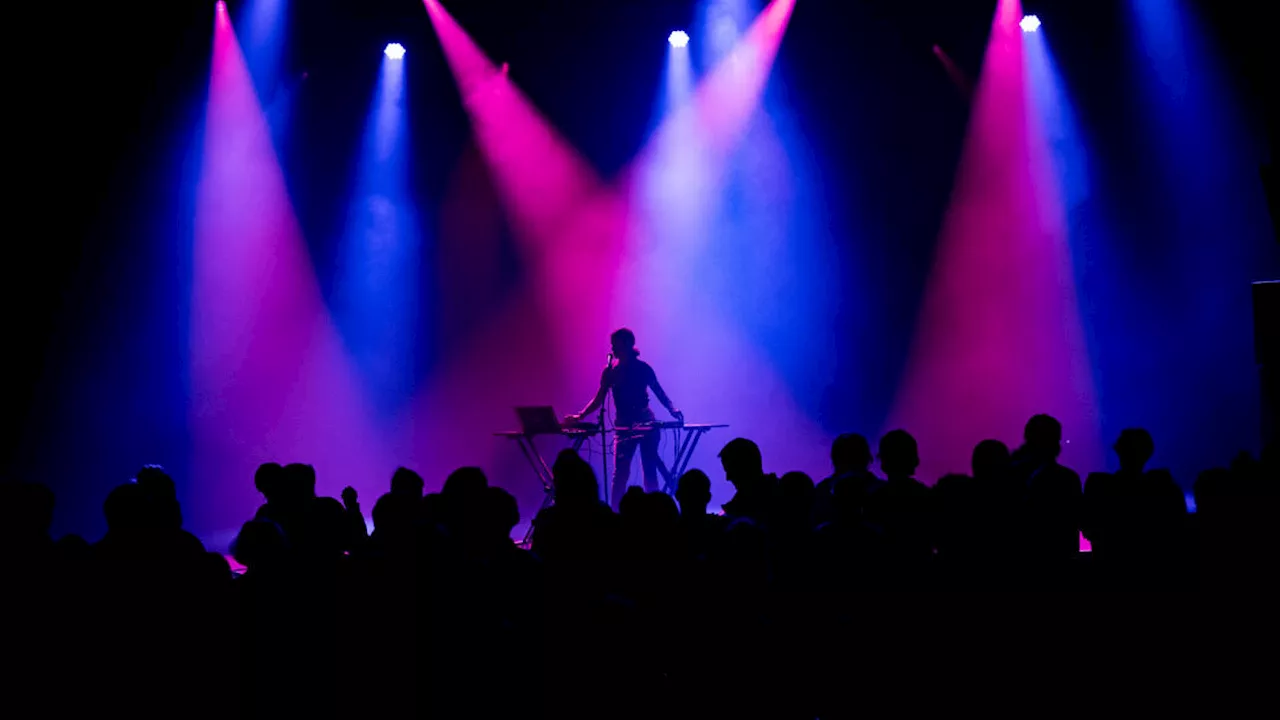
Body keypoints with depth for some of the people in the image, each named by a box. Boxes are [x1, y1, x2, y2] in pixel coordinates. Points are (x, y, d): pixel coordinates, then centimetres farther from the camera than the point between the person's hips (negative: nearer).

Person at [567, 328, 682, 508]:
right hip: (624, 425, 2)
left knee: (649, 470, 0)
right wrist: (580, 416, -8)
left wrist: (672, 410, -13)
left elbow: (659, 393, 3)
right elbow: (598, 400, 4)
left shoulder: (642, 368, -1)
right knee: (620, 473, -5)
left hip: (646, 423, -2)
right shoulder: (610, 371, 3)